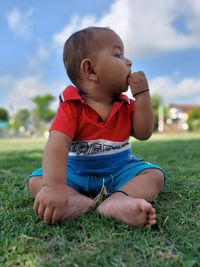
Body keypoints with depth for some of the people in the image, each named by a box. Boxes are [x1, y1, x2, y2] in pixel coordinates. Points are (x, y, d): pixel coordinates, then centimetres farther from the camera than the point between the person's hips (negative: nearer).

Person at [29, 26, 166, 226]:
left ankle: (117, 201, -44)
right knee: (36, 181, -19)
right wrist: (55, 186, -47)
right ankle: (80, 202, -42)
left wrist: (142, 94, -14)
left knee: (155, 174, -19)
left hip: (119, 170, 3)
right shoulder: (71, 106, -17)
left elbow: (143, 134, -7)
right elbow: (57, 144, -31)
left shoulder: (126, 104, -1)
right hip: (77, 172, -2)